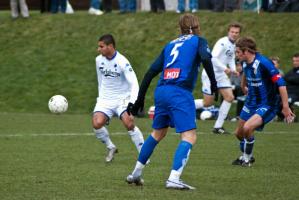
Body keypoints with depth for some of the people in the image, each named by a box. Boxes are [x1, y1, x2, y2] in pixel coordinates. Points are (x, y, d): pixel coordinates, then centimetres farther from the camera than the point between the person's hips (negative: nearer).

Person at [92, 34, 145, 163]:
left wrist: (132, 103, -34)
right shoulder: (99, 60, 2)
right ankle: (111, 148, 7)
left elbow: (134, 84, -22)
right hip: (105, 99, 4)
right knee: (96, 123, -19)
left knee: (129, 123, -25)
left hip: (122, 98, -4)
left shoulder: (122, 62, -17)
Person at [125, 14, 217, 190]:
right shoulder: (198, 41, 8)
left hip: (161, 92, 7)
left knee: (158, 133, 24)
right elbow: (205, 58, -15)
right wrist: (213, 83, -8)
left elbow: (152, 71, 19)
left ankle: (136, 173, 29)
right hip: (180, 93, -7)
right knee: (189, 136, -8)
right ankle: (174, 178, -24)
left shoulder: (171, 44, 23)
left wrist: (140, 98, 22)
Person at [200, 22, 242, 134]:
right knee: (208, 103, -8)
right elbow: (213, 58, -27)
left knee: (229, 97, -4)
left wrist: (234, 70, 5)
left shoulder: (234, 45, 8)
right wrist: (225, 68, -32)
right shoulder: (222, 42, -19)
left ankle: (218, 127, 0)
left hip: (221, 75, 8)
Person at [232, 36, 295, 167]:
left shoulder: (263, 63, -26)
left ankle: (247, 158, -3)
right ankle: (245, 156, 41)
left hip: (268, 105, -8)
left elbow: (281, 84, -26)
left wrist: (285, 107, -27)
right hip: (251, 103, 8)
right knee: (239, 133, 13)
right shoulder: (245, 63, -2)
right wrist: (243, 86, 39)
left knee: (247, 128, -26)